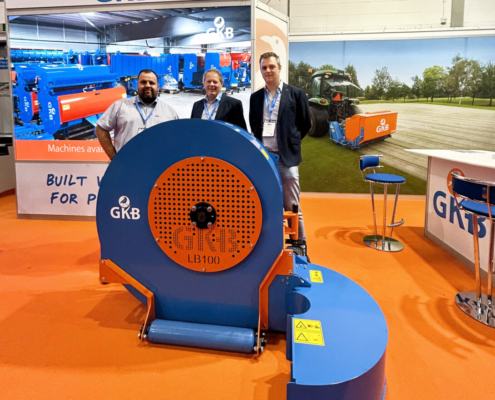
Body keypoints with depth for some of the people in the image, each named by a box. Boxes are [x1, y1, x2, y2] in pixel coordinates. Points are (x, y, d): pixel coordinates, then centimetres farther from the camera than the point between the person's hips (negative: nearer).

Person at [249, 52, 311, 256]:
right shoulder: (255, 97, 11)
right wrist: (259, 146, 9)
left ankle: (299, 245, 14)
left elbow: (306, 124, 6)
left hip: (286, 157, -3)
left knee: (291, 206, 1)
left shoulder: (296, 94, 1)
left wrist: (290, 142, 6)